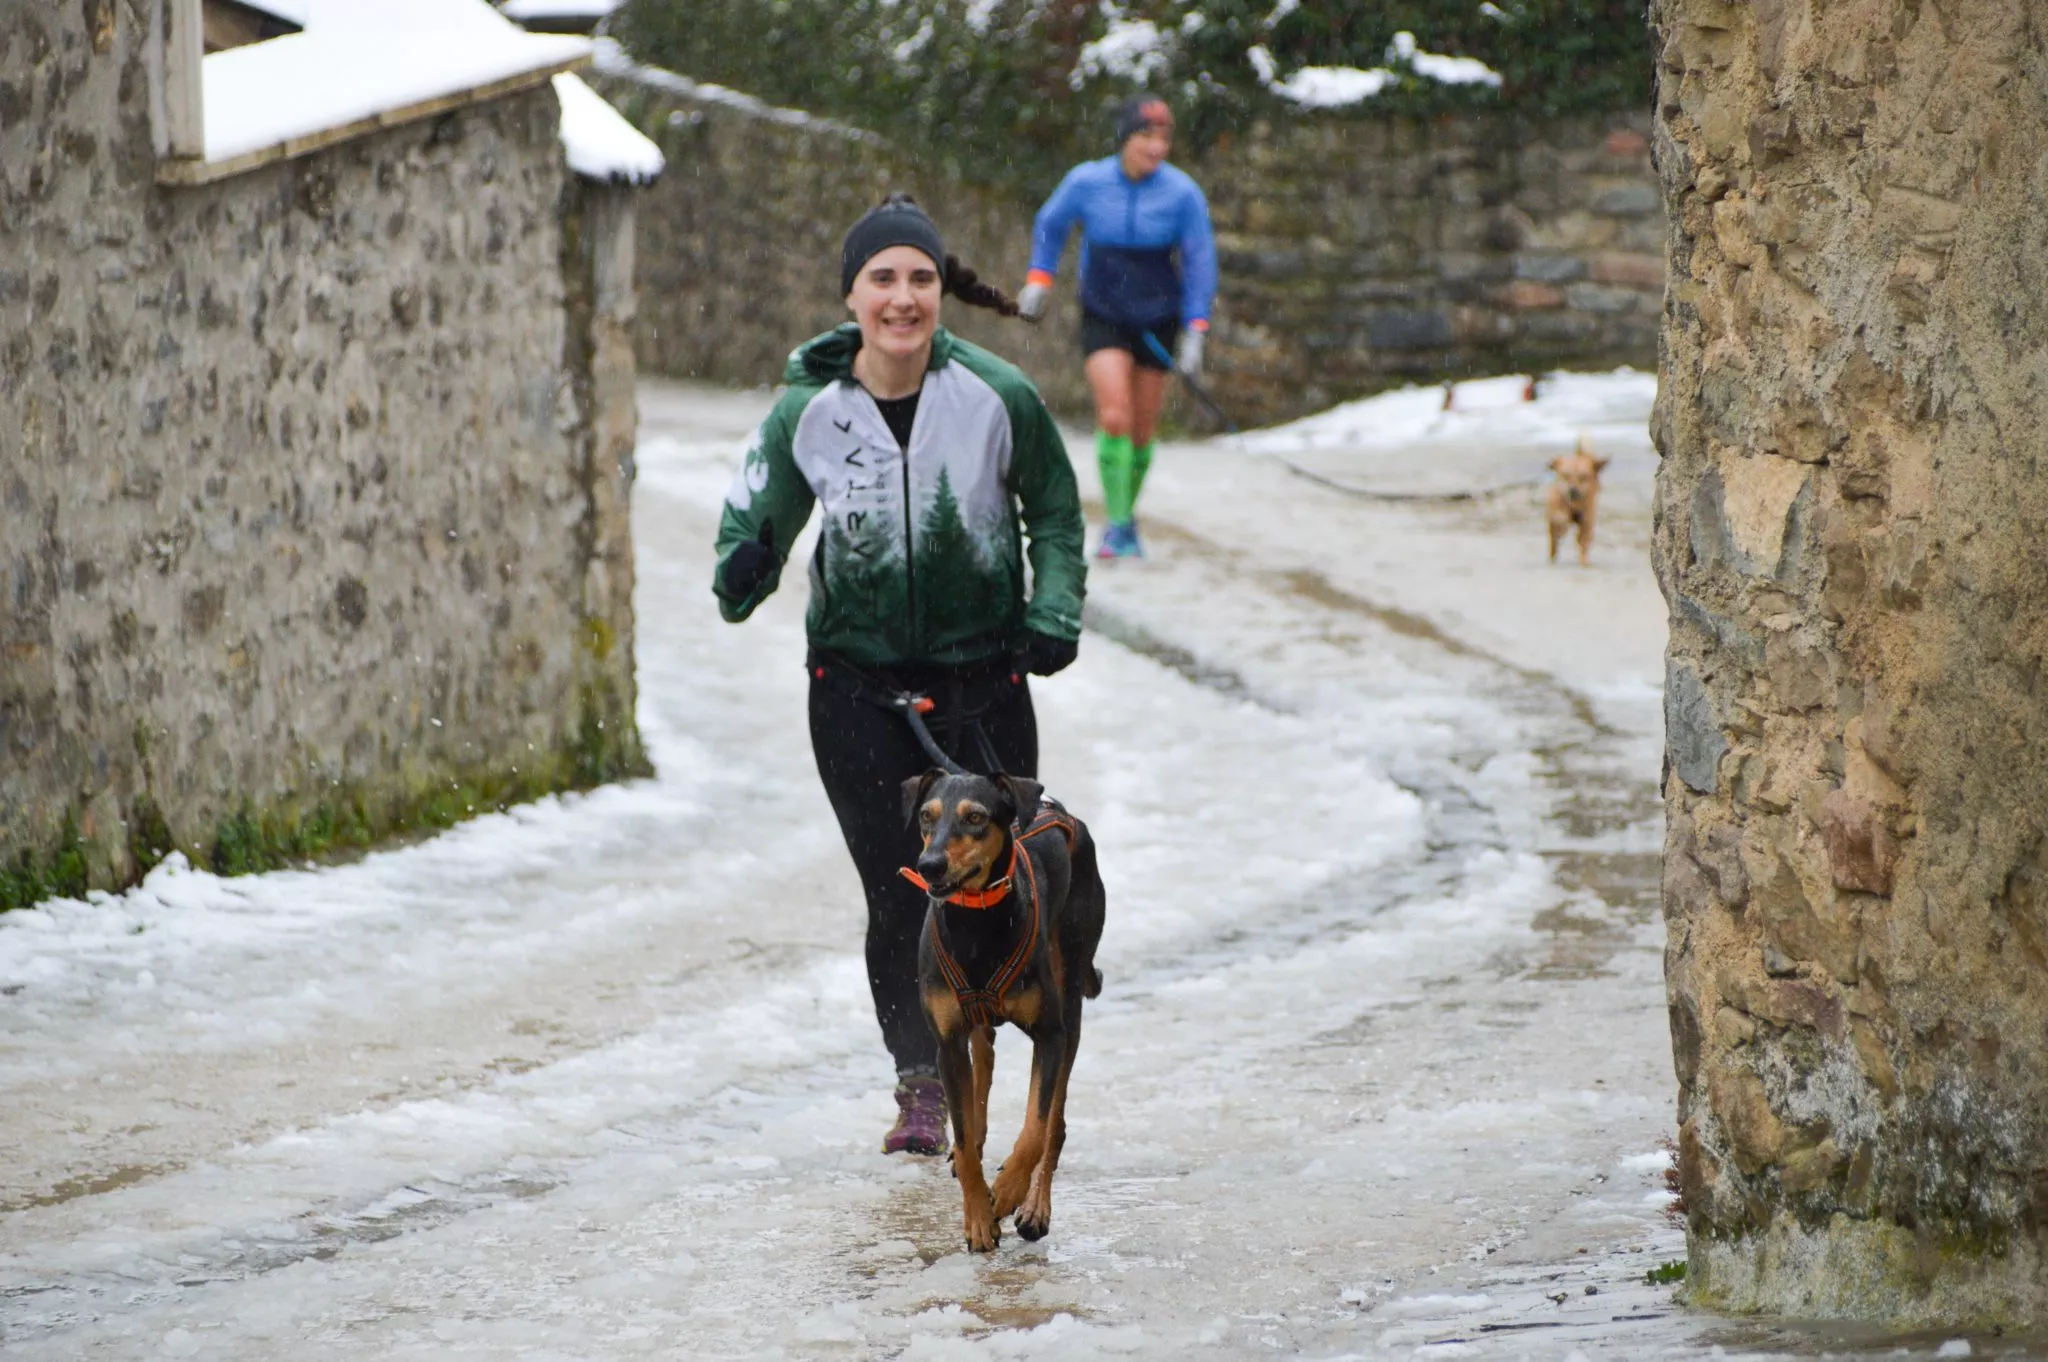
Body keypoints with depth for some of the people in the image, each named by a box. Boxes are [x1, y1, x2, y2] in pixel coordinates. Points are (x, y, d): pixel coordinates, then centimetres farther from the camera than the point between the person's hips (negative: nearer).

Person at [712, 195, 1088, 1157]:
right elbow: (761, 516, 2)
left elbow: (1055, 511, 6)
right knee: (897, 894, -4)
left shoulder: (999, 397, -9)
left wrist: (1053, 613, -6)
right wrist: (743, 571, -21)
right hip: (858, 678, 0)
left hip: (984, 678, 0)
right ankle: (920, 1082, 9)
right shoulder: (807, 411, -7)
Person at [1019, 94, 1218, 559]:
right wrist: (1039, 279, 2)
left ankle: (1127, 515, 29)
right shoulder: (1086, 182, -11)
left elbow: (1199, 262, -5)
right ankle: (1117, 525, -10)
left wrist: (1195, 332, -10)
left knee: (1142, 430, 7)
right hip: (1103, 317, -1)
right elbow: (1050, 225, 9)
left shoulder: (1182, 194, -13)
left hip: (1157, 323, 1)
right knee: (1114, 417, -17)